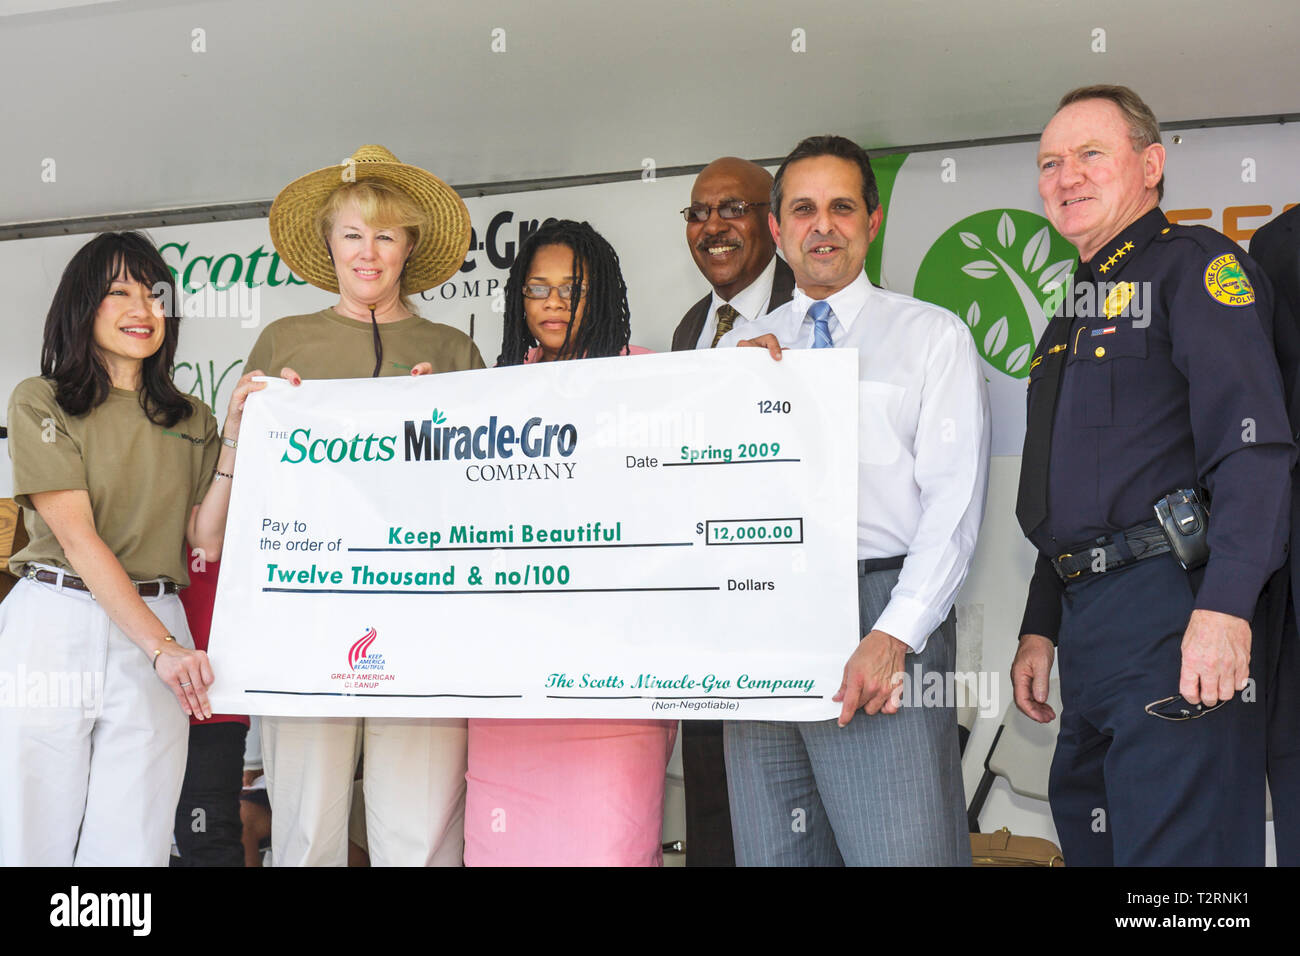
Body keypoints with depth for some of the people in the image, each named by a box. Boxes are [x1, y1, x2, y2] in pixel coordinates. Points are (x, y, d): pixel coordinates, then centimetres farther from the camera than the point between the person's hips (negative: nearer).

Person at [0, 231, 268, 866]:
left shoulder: (190, 420, 15)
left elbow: (208, 542, 5)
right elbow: (77, 536, -7)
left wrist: (235, 434, -1)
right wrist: (162, 646, -16)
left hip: (155, 628, 3)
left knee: (129, 848, 0)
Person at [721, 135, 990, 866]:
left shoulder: (931, 334, 7)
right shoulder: (744, 348, 19)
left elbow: (955, 498, -3)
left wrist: (894, 636, -15)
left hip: (881, 608, -3)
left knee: (905, 851, -11)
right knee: (774, 853, 5)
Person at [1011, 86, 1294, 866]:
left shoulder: (1192, 263, -3)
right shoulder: (1077, 314, 24)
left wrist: (1223, 609, -25)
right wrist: (1040, 629, 21)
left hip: (1172, 606, -9)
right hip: (1089, 621, 9)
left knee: (1175, 849, -9)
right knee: (1092, 839, 14)